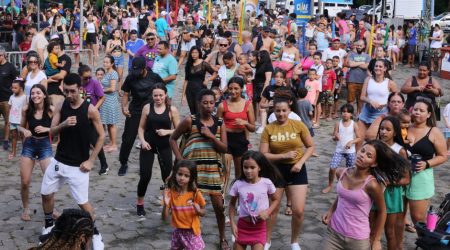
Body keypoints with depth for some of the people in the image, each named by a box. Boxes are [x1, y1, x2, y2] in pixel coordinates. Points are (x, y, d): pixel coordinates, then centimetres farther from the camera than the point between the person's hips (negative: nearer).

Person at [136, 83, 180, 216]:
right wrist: (142, 141, -11)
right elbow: (141, 127, 4)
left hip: (165, 147, 0)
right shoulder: (147, 107, -2)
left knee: (167, 176, 7)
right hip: (148, 145, 0)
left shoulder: (172, 109, -4)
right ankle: (140, 203, 18)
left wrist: (167, 132, -17)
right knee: (145, 176, -2)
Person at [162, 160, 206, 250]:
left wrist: (199, 210, -21)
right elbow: (165, 218, -9)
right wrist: (166, 205, -27)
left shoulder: (195, 193, -12)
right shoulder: (170, 193, -10)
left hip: (192, 232, -2)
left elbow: (203, 212, 2)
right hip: (178, 232, 2)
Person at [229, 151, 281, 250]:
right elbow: (232, 204, 4)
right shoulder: (238, 184, -10)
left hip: (259, 227, -1)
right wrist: (232, 223, -2)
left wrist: (267, 212, -12)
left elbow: (275, 200, 5)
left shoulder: (266, 183, -11)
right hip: (242, 225, 1)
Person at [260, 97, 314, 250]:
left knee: (299, 210, -4)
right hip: (276, 169, 0)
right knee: (272, 208, 11)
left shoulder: (298, 125, -7)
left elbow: (311, 147, 2)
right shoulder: (268, 129, -8)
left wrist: (300, 162, -12)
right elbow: (263, 155, -10)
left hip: (297, 170, 0)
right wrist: (284, 155, -19)